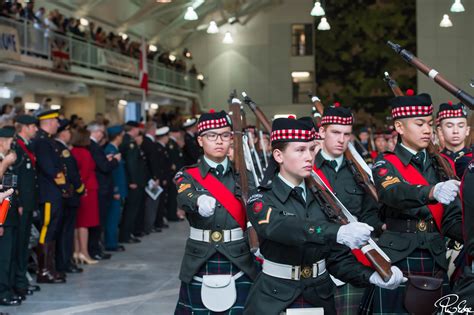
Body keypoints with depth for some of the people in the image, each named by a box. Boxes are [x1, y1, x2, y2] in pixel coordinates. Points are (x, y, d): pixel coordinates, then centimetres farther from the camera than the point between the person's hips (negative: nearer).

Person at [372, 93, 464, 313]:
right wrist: (432, 192, -41)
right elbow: (394, 194, -22)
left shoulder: (440, 166, 14)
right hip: (397, 263, -4)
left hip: (436, 264, 4)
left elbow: (452, 219, 9)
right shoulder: (385, 165, 0)